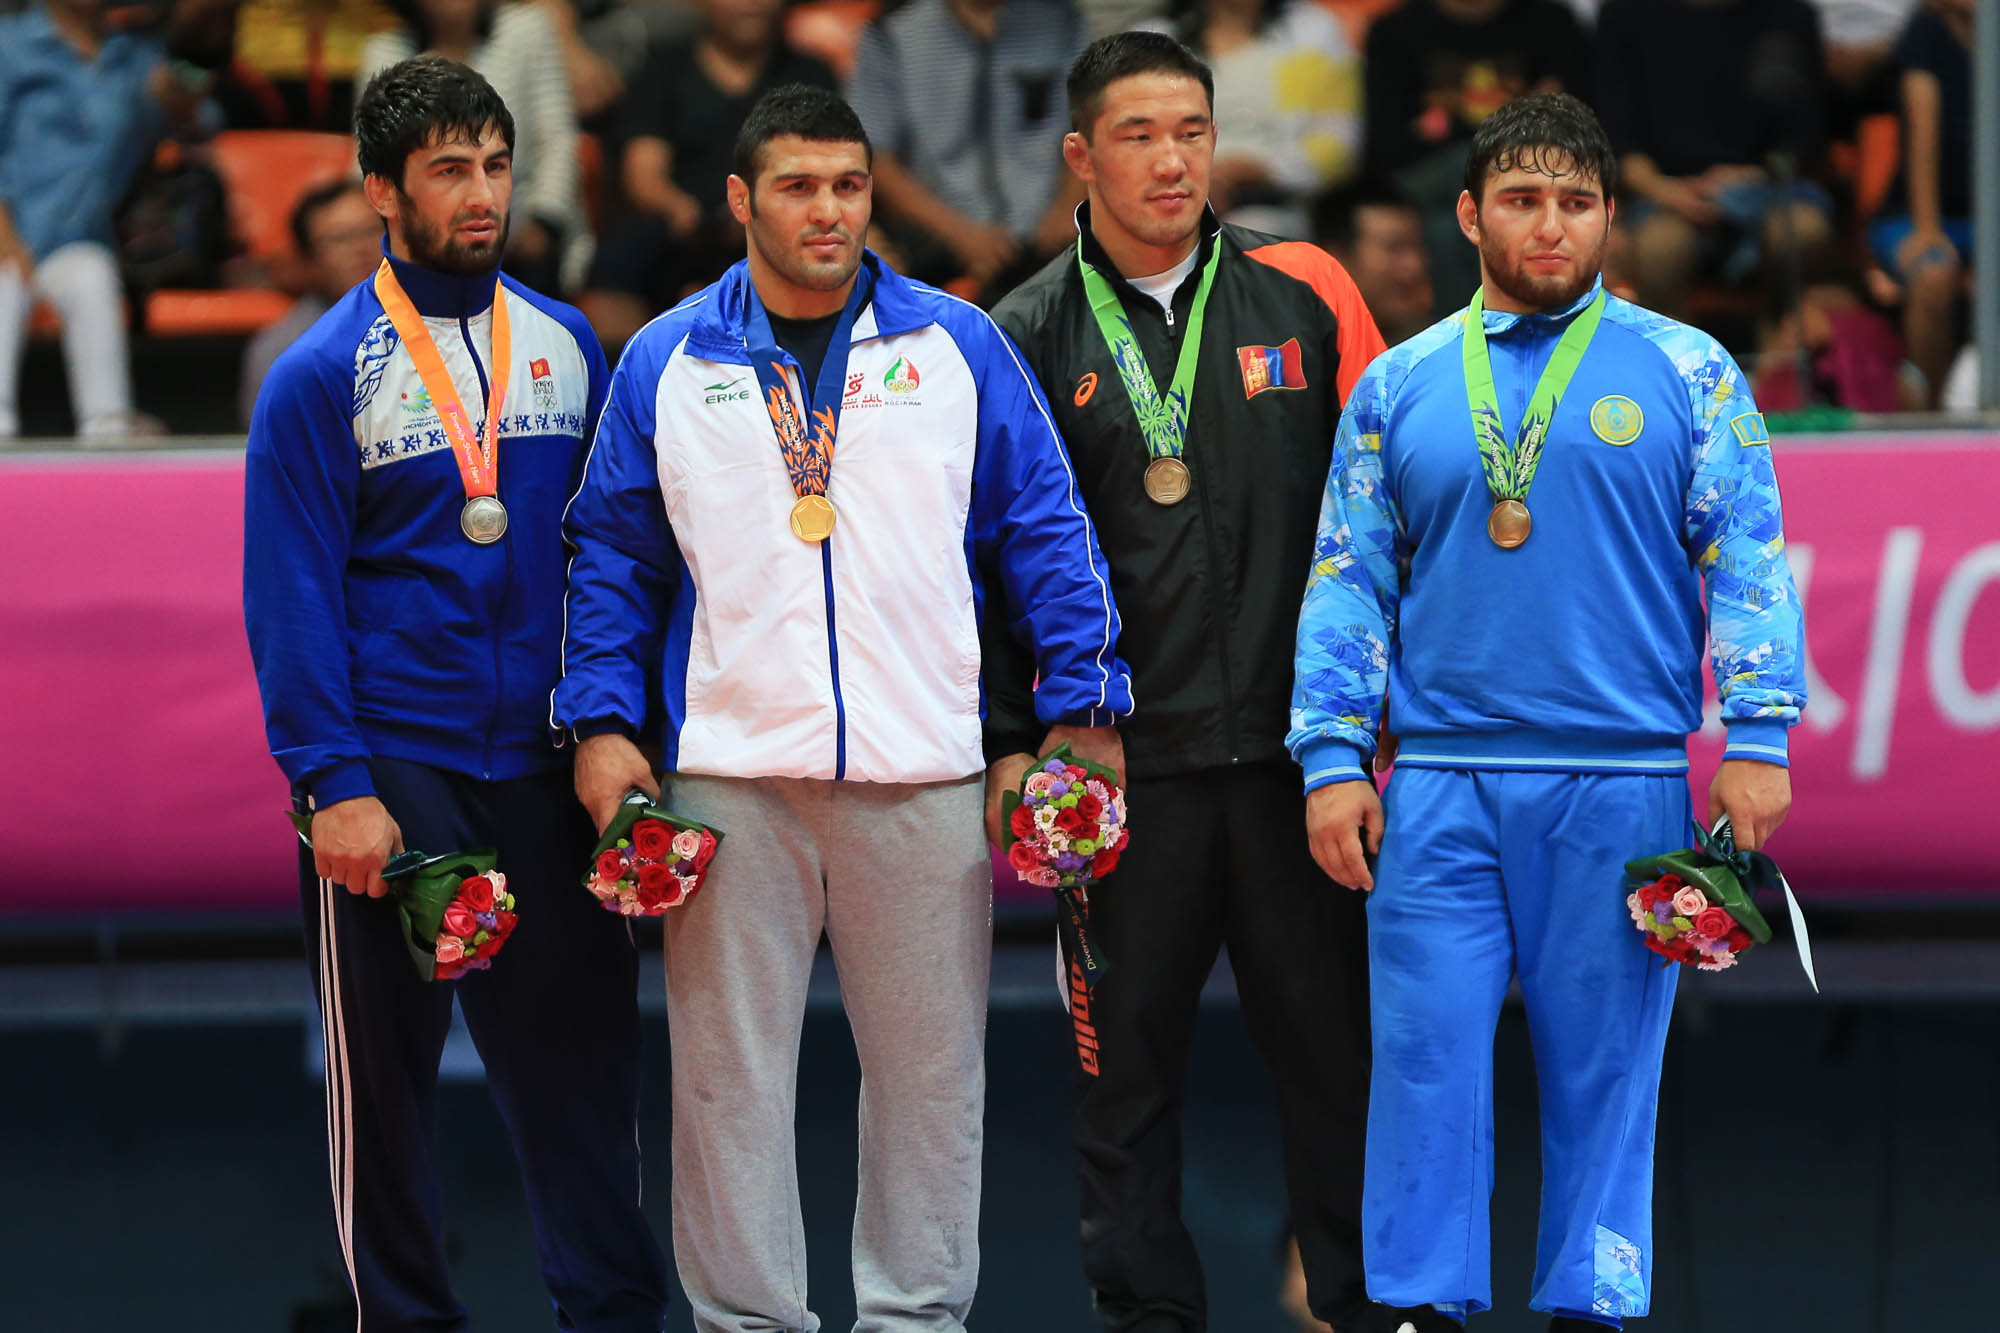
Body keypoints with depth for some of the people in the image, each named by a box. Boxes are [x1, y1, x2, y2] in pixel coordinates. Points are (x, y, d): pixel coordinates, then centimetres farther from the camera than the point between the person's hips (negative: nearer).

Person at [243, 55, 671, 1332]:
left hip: (545, 765, 3)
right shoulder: (323, 376, -3)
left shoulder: (568, 346, 8)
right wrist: (335, 784, -13)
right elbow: (292, 595, -6)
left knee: (582, 1043, 2)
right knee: (387, 1060, 4)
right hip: (392, 775, -3)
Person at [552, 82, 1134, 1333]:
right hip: (731, 777, 0)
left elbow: (1046, 529, 7)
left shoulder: (957, 344, 6)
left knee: (930, 1065, 5)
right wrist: (602, 723, 1)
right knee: (730, 1068, 2)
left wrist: (1081, 706, 1)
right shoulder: (667, 363, 7)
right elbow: (613, 558, 11)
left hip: (925, 773, 0)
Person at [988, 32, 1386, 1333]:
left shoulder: (1304, 294, 5)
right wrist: (1007, 741, 0)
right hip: (1124, 765, 0)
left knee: (1332, 1034, 3)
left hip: (1297, 745, 0)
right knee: (1127, 1051, 4)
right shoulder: (1028, 339, 5)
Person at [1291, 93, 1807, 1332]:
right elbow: (1349, 580, 10)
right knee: (1427, 1054, -1)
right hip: (1440, 784, 1)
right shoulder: (1400, 388, 10)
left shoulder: (1685, 372, 5)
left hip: (1623, 779, -1)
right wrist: (1333, 760, 2)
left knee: (1604, 1062, 2)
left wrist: (1758, 739, -7)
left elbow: (1749, 560, 2)